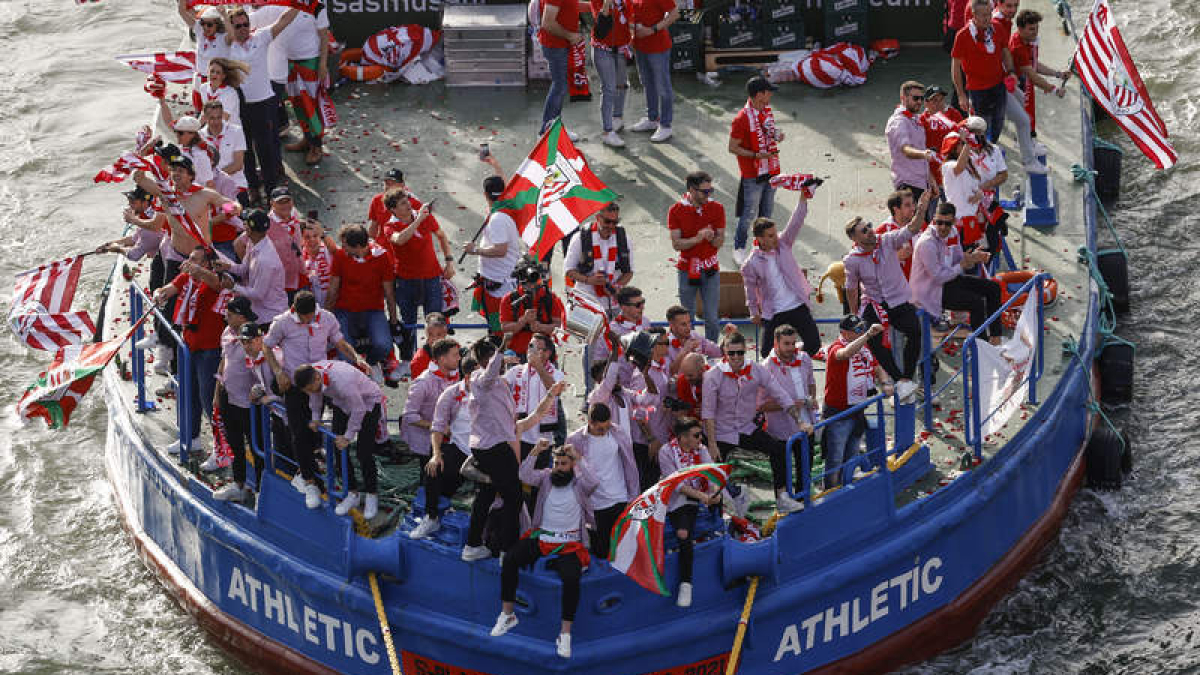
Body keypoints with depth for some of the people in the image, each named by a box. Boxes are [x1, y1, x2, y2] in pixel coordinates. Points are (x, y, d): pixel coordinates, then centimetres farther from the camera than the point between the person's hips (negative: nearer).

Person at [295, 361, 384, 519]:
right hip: (342, 404, 7)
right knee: (338, 448, 0)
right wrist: (315, 418, 8)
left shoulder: (342, 380, -42)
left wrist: (348, 436, -23)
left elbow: (358, 410, -30)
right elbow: (315, 395, 5)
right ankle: (352, 494, 12)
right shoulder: (311, 376, -21)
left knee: (364, 452, -11)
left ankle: (371, 496, 6)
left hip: (368, 401, -7)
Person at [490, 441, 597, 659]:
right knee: (510, 559, -19)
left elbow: (592, 483, -22)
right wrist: (535, 453, -19)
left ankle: (565, 634, -21)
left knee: (572, 578, -30)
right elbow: (526, 476, -7)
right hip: (541, 536, 3)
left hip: (570, 544, -3)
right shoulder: (547, 476, 9)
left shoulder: (579, 482, 1)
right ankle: (507, 615, -7)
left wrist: (578, 458, -25)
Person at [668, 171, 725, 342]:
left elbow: (720, 242, 3)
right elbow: (676, 244, -8)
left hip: (710, 270, 1)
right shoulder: (677, 210, -7)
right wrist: (697, 239, -24)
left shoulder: (717, 208, -1)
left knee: (712, 318, -1)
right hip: (687, 269, -1)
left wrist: (712, 237, -20)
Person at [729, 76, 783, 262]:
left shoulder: (767, 110, 5)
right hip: (752, 175, -7)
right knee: (750, 213, -1)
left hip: (771, 170, 7)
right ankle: (739, 250, 12)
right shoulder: (742, 118, -20)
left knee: (767, 212, 16)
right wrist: (756, 155, -23)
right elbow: (733, 148, -15)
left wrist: (778, 135, -1)